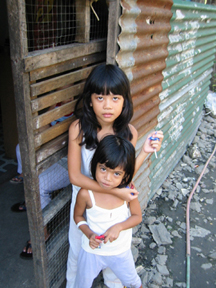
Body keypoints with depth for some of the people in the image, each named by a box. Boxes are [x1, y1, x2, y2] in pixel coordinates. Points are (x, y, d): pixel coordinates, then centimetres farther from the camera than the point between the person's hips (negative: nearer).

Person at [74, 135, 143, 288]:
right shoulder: (86, 194, -28)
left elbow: (137, 216, -10)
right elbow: (78, 216, -9)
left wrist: (119, 227, -26)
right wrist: (89, 234, -25)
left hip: (121, 252, 2)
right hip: (92, 251, -1)